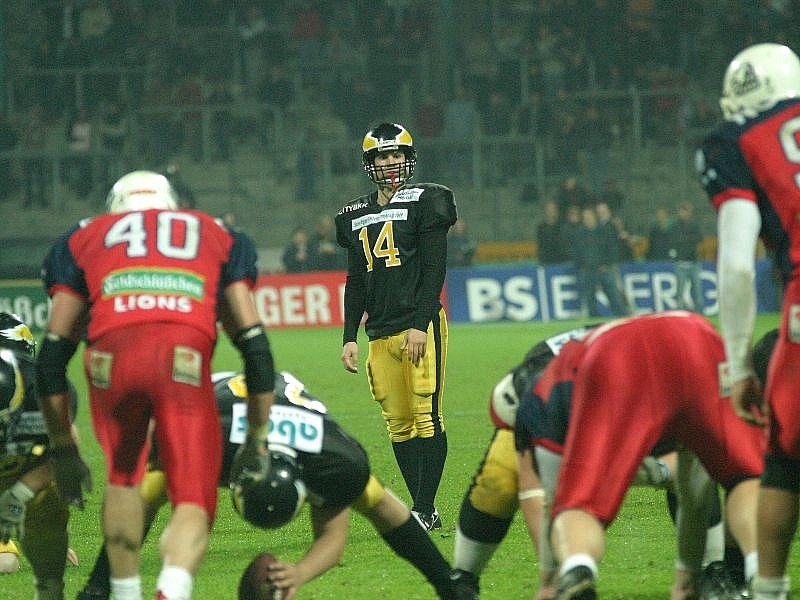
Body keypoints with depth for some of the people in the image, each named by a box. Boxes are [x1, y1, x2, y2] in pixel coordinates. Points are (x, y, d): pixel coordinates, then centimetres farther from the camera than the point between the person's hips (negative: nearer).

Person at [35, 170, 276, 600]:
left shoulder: (87, 238, 33)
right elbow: (254, 347, 26)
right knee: (193, 501, 4)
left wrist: (63, 450, 33)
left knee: (123, 475, 28)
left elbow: (52, 358, 26)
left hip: (112, 353, 1)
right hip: (185, 355, -1)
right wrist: (257, 442, 32)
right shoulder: (217, 237, 35)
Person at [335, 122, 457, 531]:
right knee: (398, 422, 3)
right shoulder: (357, 215, 17)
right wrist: (349, 336, 13)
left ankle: (424, 510, -10)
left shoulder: (424, 202, 0)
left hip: (419, 325, -6)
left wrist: (421, 324, -15)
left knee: (426, 416, -10)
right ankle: (424, 510, 7)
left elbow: (434, 267, -7)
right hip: (380, 333, 6)